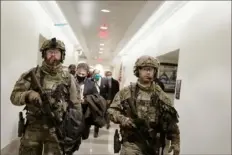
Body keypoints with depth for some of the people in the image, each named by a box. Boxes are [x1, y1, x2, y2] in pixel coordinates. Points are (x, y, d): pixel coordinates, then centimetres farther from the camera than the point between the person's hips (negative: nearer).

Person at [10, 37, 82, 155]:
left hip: (57, 130, -1)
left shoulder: (68, 78, -1)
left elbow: (76, 105, 3)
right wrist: (28, 95, -22)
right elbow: (14, 96, 0)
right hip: (33, 128, 1)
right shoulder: (32, 74, -1)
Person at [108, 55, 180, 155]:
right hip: (132, 143, -2)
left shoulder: (160, 95, 2)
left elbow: (171, 120, 5)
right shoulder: (126, 92, -2)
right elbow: (112, 110, 2)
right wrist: (122, 119, -17)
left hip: (153, 144, 2)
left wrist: (175, 142, 2)